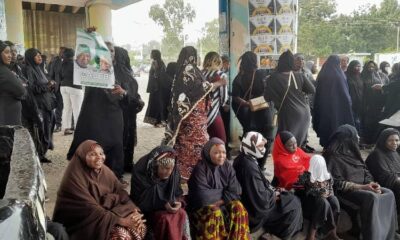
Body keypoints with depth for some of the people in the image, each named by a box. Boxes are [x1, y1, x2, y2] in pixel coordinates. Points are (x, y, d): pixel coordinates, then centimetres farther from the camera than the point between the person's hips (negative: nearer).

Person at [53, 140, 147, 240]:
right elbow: (90, 209, -23)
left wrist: (134, 211, -19)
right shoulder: (75, 178, -19)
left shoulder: (105, 172, 2)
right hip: (84, 223, -6)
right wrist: (120, 220, -27)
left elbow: (121, 194, 0)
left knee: (139, 226, -14)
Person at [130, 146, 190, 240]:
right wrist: (163, 204, -28)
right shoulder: (140, 172, -22)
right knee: (165, 218, -30)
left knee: (182, 214, -23)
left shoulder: (174, 172, -9)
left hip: (169, 206, 4)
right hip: (148, 208, -4)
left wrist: (178, 202, -19)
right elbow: (140, 200, -18)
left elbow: (178, 193, 4)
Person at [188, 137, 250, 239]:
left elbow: (234, 192, -6)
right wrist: (223, 193, -11)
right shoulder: (200, 168, -14)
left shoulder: (227, 167, 1)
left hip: (224, 205, 5)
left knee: (237, 207, -23)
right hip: (203, 207, -4)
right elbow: (203, 197, -23)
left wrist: (220, 201, -19)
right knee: (215, 213, -33)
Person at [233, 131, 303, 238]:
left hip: (252, 200, 9)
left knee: (292, 198, 16)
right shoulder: (249, 167, -33)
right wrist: (273, 194, -11)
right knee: (294, 205, 3)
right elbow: (261, 198, -29)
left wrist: (272, 190, 2)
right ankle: (283, 234, 25)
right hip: (257, 207, -9)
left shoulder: (243, 158, -2)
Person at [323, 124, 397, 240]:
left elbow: (366, 172, 13)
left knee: (388, 194, -13)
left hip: (362, 188, 8)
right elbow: (338, 183, -16)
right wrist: (362, 187, -20)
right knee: (371, 197, -32)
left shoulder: (353, 153, 14)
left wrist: (372, 184, -8)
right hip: (345, 191, -8)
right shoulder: (333, 156, -11)